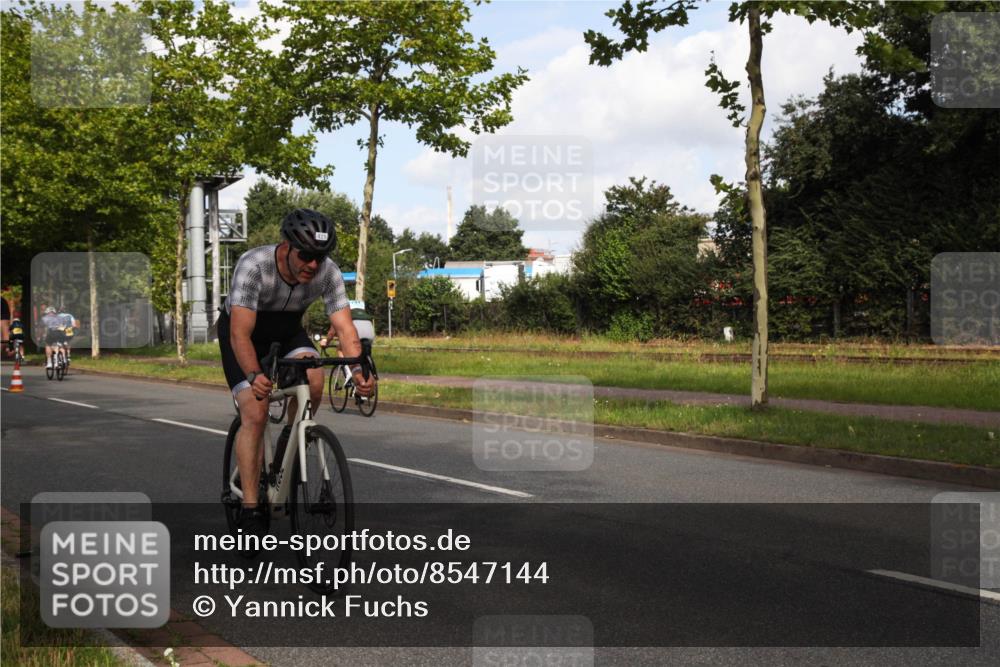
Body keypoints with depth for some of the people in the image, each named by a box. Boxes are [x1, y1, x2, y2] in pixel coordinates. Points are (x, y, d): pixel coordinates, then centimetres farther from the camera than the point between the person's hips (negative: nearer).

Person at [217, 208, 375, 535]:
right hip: (243, 330, -3)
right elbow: (241, 334, -41)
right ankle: (250, 510, -10)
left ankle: (290, 443, 3)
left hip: (287, 330, 3)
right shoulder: (253, 266, -36)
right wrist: (254, 376, -58)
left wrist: (358, 370, -47)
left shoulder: (328, 273, -25)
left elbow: (344, 326, -29)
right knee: (255, 414, -18)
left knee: (313, 378, -27)